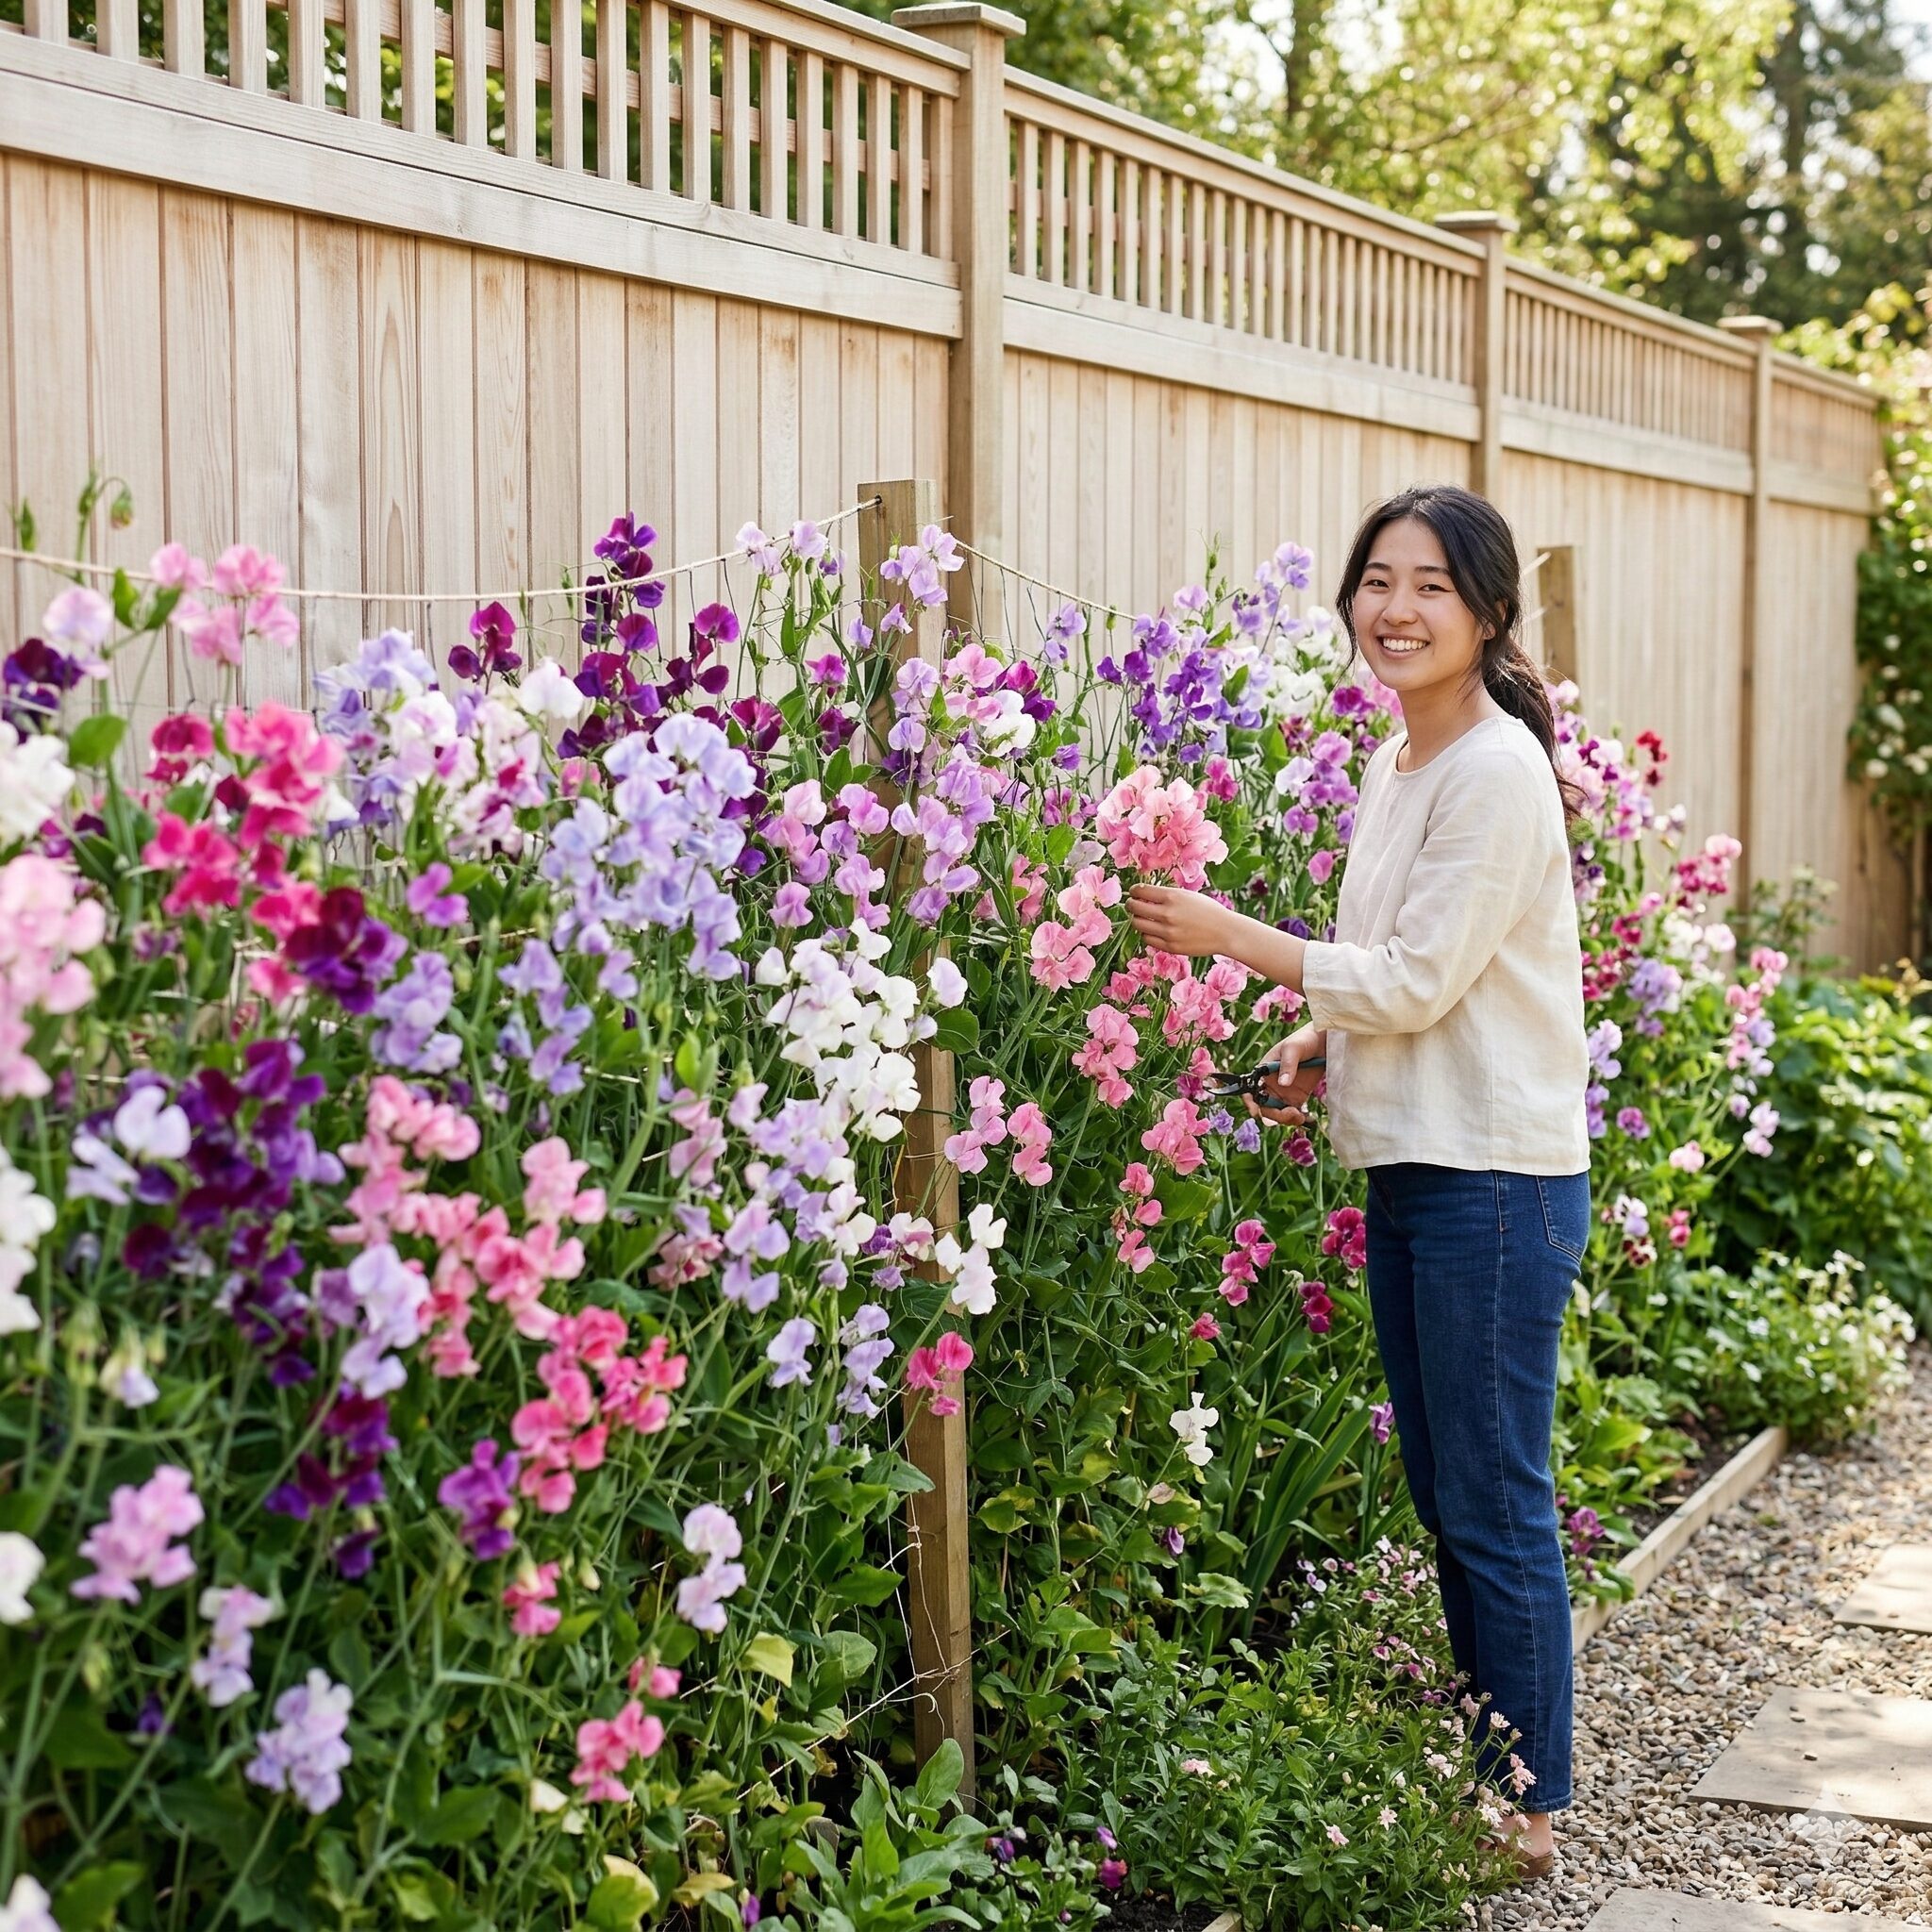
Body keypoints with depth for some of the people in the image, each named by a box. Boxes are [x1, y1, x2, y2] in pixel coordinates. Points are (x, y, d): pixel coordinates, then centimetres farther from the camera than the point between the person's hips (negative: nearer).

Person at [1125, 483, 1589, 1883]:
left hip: (1497, 1179, -9)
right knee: (1442, 1489, 16)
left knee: (1495, 1503, -1)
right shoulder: (1395, 767, 13)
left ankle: (1529, 1811, 12)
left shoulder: (1498, 771, -16)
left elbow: (1420, 978, -18)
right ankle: (1481, 1766, 30)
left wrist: (1230, 936, -13)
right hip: (1412, 1168, 9)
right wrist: (1320, 1040, 5)